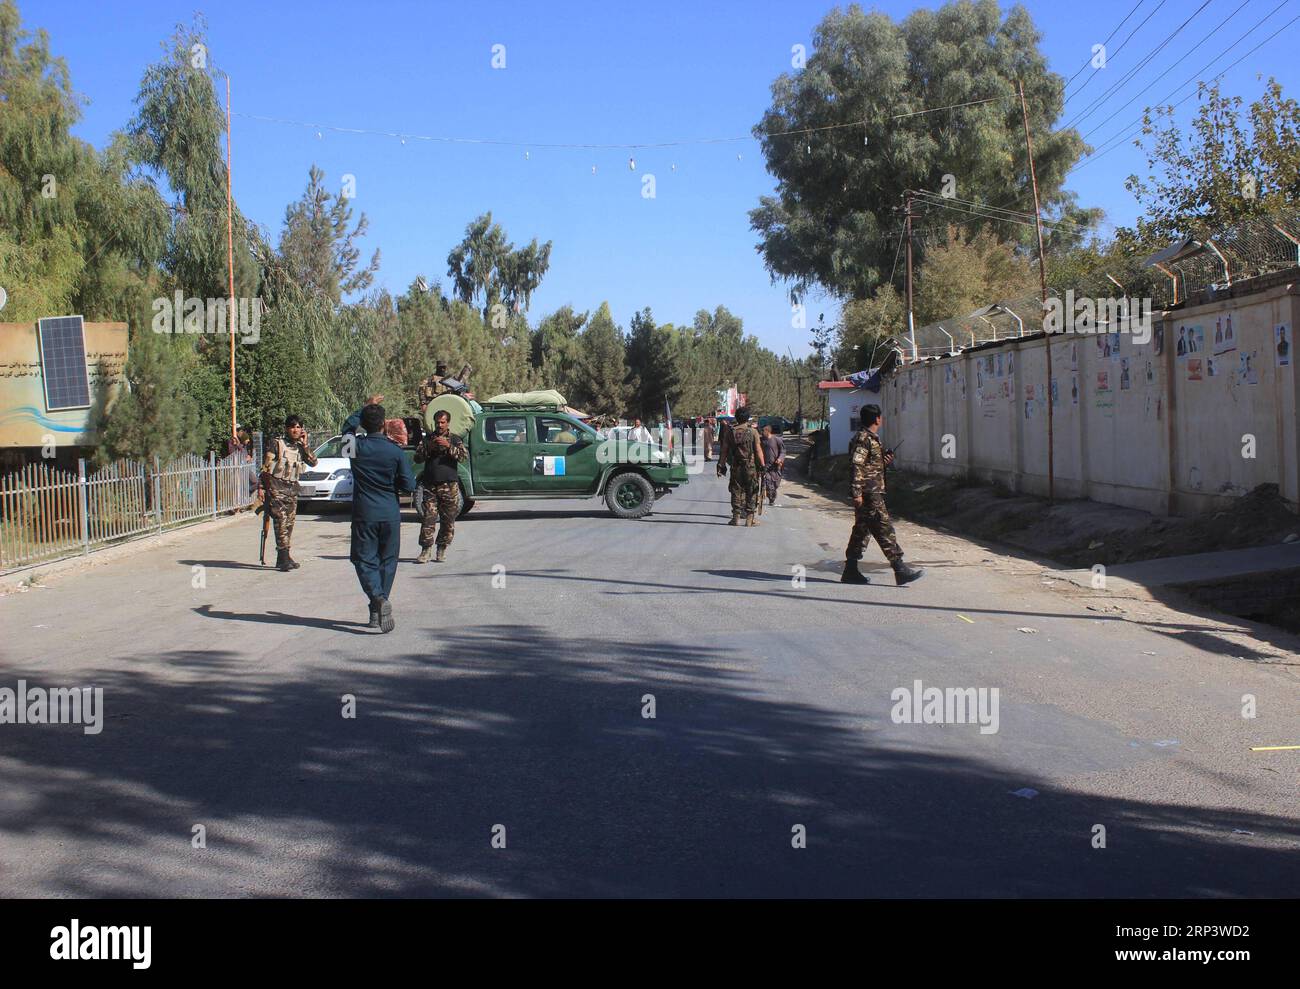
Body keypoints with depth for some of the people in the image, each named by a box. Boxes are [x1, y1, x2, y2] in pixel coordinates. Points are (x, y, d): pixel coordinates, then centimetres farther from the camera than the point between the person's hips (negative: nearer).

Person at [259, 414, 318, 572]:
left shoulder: (300, 447, 13)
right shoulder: (276, 443, -2)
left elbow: (313, 463, 1)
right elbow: (265, 467, -4)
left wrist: (305, 445, -4)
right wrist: (262, 488, -10)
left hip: (292, 488, 6)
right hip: (276, 486, -6)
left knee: (289, 523, 7)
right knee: (281, 521, -15)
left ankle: (282, 558, 16)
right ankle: (284, 558, -18)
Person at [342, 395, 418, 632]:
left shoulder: (356, 446, -5)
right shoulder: (395, 451, -8)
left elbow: (347, 428, 19)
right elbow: (409, 485, -5)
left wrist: (365, 407, 25)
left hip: (364, 514, -1)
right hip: (390, 514, 1)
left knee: (364, 561, 3)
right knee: (387, 561, 13)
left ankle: (378, 598, -23)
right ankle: (377, 612, 16)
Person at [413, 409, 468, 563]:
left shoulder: (454, 439, 8)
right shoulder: (428, 438, 13)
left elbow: (465, 456, -7)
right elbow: (417, 458, 6)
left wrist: (448, 446, -16)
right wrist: (428, 448, -9)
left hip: (449, 486, -1)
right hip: (430, 485, 1)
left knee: (448, 520, 1)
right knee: (428, 518, -7)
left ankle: (442, 550, 12)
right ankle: (425, 550, -4)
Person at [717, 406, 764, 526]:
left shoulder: (729, 432, 1)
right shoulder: (752, 432, -5)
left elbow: (724, 451, 3)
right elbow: (758, 451, -6)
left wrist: (721, 465, 9)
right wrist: (762, 466, 0)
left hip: (735, 467, 2)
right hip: (751, 466, -2)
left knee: (736, 491, 8)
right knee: (751, 492, 5)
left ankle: (736, 517, 5)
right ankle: (750, 518, 4)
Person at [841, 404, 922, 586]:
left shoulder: (872, 439, 19)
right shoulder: (863, 439, -13)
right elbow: (857, 466, -20)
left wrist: (886, 460, 8)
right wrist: (857, 493, -24)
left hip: (874, 492, 11)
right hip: (869, 493, -11)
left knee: (862, 530, 11)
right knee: (884, 528, -11)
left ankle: (851, 571, 14)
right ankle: (900, 569, -12)